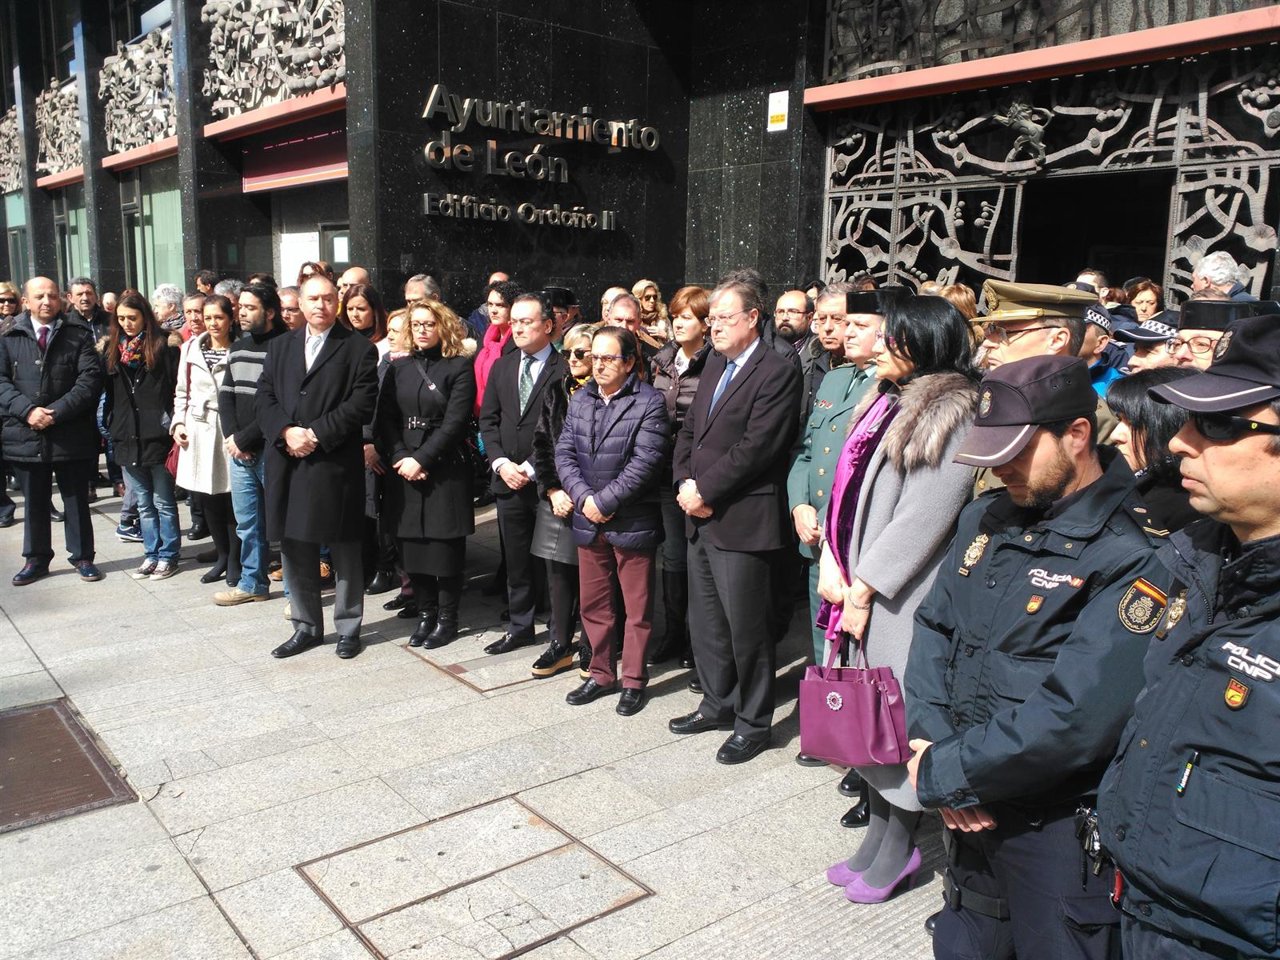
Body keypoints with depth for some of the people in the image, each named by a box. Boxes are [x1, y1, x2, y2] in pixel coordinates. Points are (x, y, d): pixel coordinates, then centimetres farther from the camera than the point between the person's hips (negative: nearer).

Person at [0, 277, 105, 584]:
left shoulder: (79, 335, 0)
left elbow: (90, 378, -9)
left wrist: (57, 411, -17)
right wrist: (27, 410, -14)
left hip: (71, 434, -2)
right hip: (26, 434, 2)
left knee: (76, 500, 9)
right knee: (34, 502, 13)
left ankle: (82, 556, 22)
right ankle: (36, 559, 26)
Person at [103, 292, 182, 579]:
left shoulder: (163, 345, -6)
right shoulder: (113, 347, 11)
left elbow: (178, 386, -7)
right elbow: (108, 389, 15)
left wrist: (173, 423, -12)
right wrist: (112, 423, 6)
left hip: (157, 435, -5)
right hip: (127, 437, 5)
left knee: (163, 502, 5)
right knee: (143, 504, 13)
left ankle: (168, 556, 14)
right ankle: (151, 554, 22)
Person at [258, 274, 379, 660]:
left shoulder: (358, 348, -1)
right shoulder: (280, 346, 15)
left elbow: (362, 403, -10)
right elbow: (264, 397, 8)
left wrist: (316, 434, -15)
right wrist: (286, 432, -10)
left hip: (336, 464, -5)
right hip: (287, 464, 5)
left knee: (343, 549, 5)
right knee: (295, 548, 11)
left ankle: (348, 627, 17)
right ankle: (306, 626, 25)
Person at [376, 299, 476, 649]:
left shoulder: (459, 367, -2)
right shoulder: (398, 368, 12)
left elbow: (455, 422, -10)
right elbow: (385, 419, 6)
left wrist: (420, 459, -14)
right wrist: (399, 458, -9)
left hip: (445, 469, -4)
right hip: (404, 471, 4)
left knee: (444, 545, 0)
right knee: (411, 544, 5)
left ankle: (447, 619, 13)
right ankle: (425, 615, 19)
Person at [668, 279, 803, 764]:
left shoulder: (778, 372, -12)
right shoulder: (714, 366, 15)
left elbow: (756, 446, -19)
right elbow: (689, 429, 16)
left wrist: (703, 490, -16)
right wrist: (685, 483, -1)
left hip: (742, 520, -8)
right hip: (700, 517, 8)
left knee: (746, 628, 2)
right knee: (705, 622, 18)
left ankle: (754, 723, 18)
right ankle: (717, 704, 34)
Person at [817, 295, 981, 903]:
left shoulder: (952, 417, -13)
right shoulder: (886, 401, 12)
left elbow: (923, 518, -18)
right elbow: (849, 485, 10)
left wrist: (864, 589, -15)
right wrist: (831, 560, -1)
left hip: (902, 597, -8)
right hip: (858, 588, 8)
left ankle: (899, 845, 21)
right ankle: (877, 831, 29)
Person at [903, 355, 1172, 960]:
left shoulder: (1128, 557, -21)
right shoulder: (986, 519, 3)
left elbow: (1074, 717, -26)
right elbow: (934, 626, 4)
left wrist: (942, 773, -18)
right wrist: (928, 741, -11)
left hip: (1057, 826, -6)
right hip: (970, 807, 6)